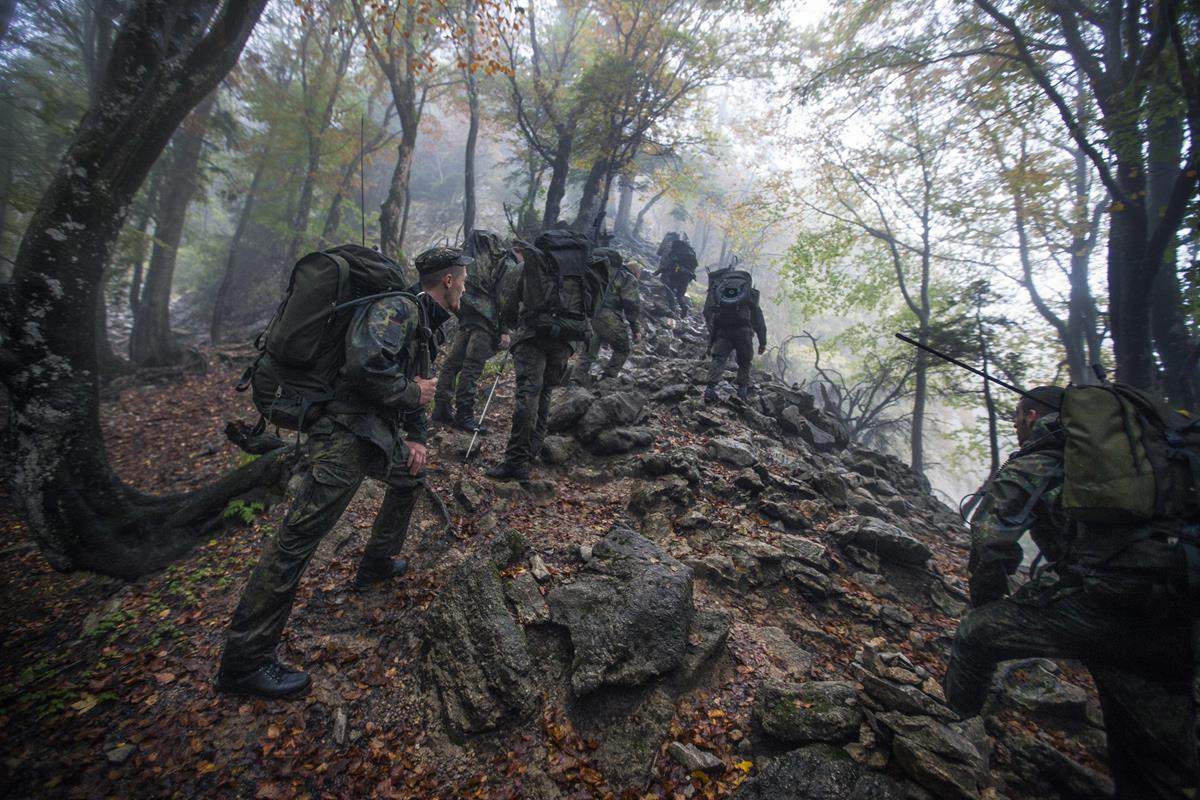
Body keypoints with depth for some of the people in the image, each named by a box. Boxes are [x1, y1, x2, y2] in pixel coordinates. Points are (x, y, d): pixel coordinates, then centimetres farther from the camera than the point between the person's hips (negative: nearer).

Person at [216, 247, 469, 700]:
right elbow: (367, 365, -32)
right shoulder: (398, 307, -14)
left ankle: (377, 563, 44)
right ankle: (244, 663, 5)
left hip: (379, 433, 11)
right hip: (345, 437, -11)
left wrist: (416, 439, 12)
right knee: (297, 540, -6)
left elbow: (413, 391, 24)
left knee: (410, 479, 28)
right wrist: (413, 392, -14)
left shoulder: (421, 323, 18)